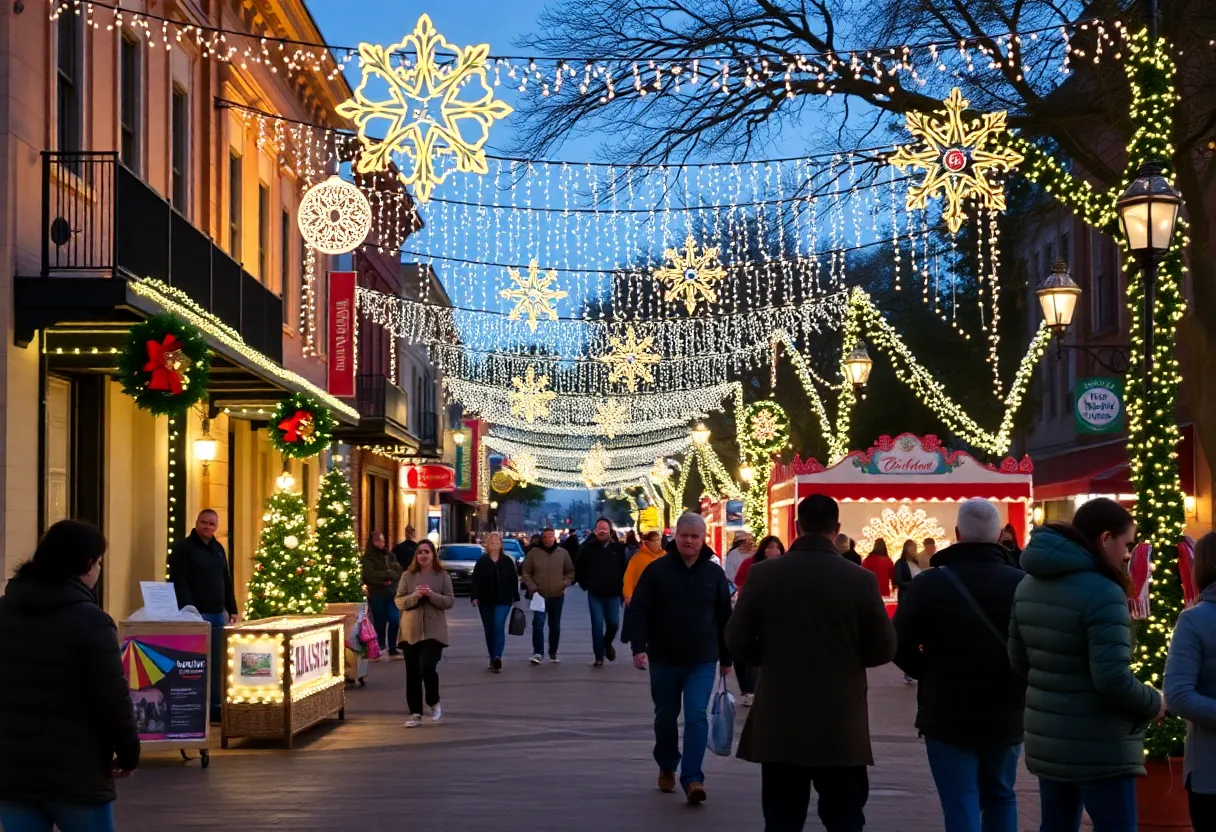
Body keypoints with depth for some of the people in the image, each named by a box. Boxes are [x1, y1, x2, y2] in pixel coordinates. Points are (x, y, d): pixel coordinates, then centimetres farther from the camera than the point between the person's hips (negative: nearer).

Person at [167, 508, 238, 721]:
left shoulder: (218, 548, 16)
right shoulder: (183, 548, -6)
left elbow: (226, 582, 22)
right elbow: (178, 583, -14)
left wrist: (232, 610, 16)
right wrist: (188, 611, -21)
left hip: (217, 614, 7)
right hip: (195, 614, -7)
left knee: (216, 663, 8)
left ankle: (215, 706, 13)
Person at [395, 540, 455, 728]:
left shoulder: (443, 576, 2)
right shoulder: (407, 576, 5)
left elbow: (450, 601, -2)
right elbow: (399, 602, 1)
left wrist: (432, 595, -18)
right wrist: (415, 596, -17)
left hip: (434, 632, -2)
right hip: (411, 631, 2)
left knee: (427, 668, -15)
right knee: (412, 674, 4)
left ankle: (434, 703, 12)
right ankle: (415, 713, 12)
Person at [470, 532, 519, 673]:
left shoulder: (507, 561, 3)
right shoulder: (481, 562, 2)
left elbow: (514, 581, 5)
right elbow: (475, 580, -2)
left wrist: (516, 598, 4)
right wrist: (474, 597, -12)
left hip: (503, 601, -2)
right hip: (485, 601, 2)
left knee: (499, 626, -17)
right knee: (489, 630, 8)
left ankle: (497, 657, -25)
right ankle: (494, 659, 18)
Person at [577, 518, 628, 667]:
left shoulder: (618, 548, -2)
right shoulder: (588, 548, -3)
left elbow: (625, 568, 7)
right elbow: (578, 568, 7)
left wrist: (620, 586, 3)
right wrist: (585, 585, 5)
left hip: (613, 594, 1)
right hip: (595, 594, -1)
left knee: (613, 624, 2)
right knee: (597, 625, -2)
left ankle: (607, 643, 34)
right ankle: (599, 657, 5)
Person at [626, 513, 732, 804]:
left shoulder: (714, 573, 1)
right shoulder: (656, 570, -5)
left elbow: (724, 618, 8)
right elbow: (638, 610, -6)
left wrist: (726, 657, 10)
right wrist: (639, 647, -18)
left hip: (702, 661, 0)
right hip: (664, 659, 0)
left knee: (696, 717, -11)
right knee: (665, 717, 13)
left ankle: (692, 778, -12)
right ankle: (667, 768, 34)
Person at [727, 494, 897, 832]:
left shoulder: (763, 574, -5)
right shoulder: (861, 579, -7)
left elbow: (737, 641, -2)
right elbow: (884, 649, -3)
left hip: (780, 724, 1)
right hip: (842, 726, 0)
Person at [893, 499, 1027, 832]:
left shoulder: (928, 584, -11)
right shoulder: (1023, 584, -7)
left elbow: (901, 648, -8)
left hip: (947, 716, -3)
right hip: (1007, 716, 3)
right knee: (1000, 799, 20)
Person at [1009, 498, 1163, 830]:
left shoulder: (1029, 585, 8)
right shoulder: (1102, 593, -19)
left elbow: (1019, 661, 14)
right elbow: (1112, 678, -24)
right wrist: (1153, 704, -7)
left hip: (1045, 740, 8)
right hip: (1097, 747, -8)